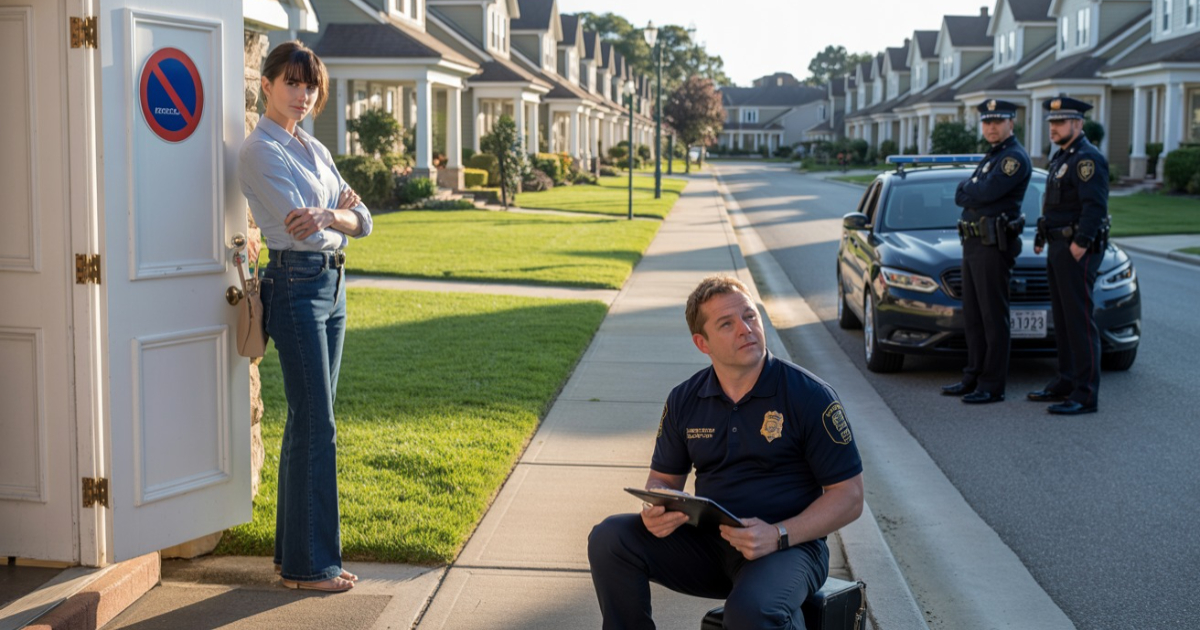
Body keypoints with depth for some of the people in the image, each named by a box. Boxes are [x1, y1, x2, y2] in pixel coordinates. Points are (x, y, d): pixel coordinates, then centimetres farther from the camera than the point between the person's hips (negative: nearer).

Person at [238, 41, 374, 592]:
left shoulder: (315, 149, 16)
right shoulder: (261, 150, -9)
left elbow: (361, 221, 9)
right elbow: (301, 227, -18)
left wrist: (328, 216, -10)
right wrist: (341, 211, -1)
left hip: (331, 285, 8)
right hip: (296, 284, -8)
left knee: (308, 423, 12)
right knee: (316, 427, -7)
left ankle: (295, 551, 21)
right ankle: (308, 565, 1)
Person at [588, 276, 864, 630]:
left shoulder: (809, 395, -8)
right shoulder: (685, 400, 5)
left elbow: (850, 496, -8)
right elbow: (664, 478, 16)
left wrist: (778, 535, -22)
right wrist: (654, 512, -9)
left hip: (788, 545, -5)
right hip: (708, 541, 5)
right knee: (609, 540, -15)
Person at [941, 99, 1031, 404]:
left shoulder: (1015, 157, -11)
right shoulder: (991, 157, 21)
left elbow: (985, 192, -22)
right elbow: (960, 197, 16)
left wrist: (967, 187, -2)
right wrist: (975, 192, -4)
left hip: (994, 246, -10)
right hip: (973, 243, 10)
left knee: (994, 318, -6)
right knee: (973, 317, 13)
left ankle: (993, 386, -2)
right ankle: (974, 377, 21)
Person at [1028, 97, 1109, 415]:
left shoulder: (1087, 158, -13)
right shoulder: (1061, 157, 18)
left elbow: (1095, 206, -23)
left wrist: (1080, 245, -26)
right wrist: (1042, 239, 20)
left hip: (1078, 252, -10)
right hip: (1058, 249, 10)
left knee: (1080, 321, -9)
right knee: (1062, 319, 15)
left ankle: (1085, 395, -8)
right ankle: (1067, 382, 24)